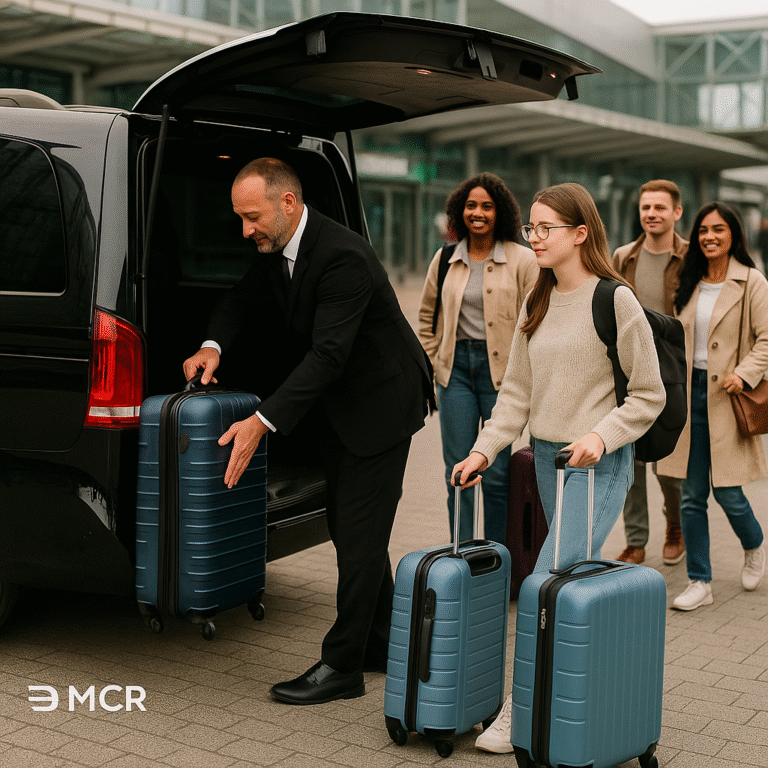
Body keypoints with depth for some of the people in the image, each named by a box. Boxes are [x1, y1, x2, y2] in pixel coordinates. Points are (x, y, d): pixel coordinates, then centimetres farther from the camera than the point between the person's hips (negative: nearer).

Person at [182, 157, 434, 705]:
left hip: (379, 402, -9)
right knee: (350, 529, 16)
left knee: (359, 535, -4)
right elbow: (243, 297, 12)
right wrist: (214, 345, -11)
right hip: (336, 406, 9)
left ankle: (342, 666, 5)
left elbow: (328, 353, -33)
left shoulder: (343, 256, -29)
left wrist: (262, 423, -36)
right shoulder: (275, 249, -2)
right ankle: (382, 642, 31)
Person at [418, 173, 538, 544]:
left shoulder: (523, 259, -2)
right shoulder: (445, 259, 9)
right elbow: (427, 317, 19)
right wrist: (427, 366, 12)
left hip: (502, 371, -3)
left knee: (497, 474, 0)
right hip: (455, 368, 3)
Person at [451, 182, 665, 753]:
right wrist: (486, 448, 2)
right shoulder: (536, 306, 11)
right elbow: (517, 390, 13)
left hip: (599, 463, -6)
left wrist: (601, 435, -20)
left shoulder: (615, 300, -9)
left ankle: (521, 709, -2)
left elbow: (649, 395, -6)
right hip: (545, 456, 6)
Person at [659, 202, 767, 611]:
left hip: (727, 396, -4)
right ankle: (699, 581, 14)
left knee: (727, 493, -1)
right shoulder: (689, 283, 12)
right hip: (690, 392, 5)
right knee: (691, 496, 4)